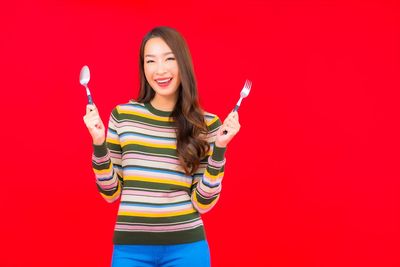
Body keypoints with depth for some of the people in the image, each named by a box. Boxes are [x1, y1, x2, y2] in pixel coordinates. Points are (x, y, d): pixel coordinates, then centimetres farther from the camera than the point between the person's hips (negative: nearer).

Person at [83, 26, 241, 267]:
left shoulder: (207, 124, -1)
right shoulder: (123, 115, 1)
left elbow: (203, 203, -4)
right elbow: (111, 192, 4)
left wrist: (219, 148, -12)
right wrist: (99, 143, -7)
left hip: (186, 247, -1)